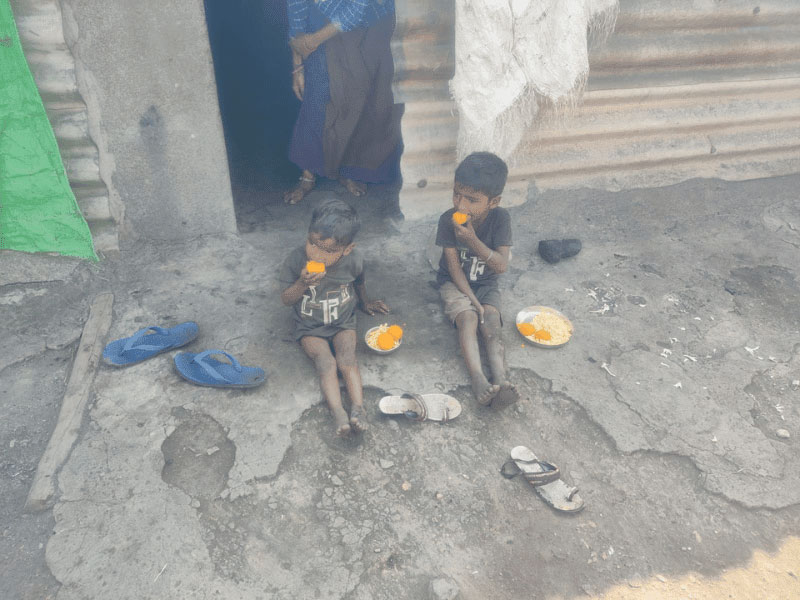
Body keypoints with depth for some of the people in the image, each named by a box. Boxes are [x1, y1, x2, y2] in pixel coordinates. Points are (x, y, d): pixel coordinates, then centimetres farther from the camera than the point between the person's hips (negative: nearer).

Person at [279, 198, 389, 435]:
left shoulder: (354, 259, -17)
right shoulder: (296, 259, -20)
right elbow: (286, 300, -10)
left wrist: (365, 302, 26)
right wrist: (302, 284, -29)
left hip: (342, 323, 1)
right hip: (310, 328, -1)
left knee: (347, 358, -23)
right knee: (326, 362, -23)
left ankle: (358, 408, -28)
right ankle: (340, 415, -33)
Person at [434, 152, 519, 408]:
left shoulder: (500, 219, -17)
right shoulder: (448, 220, -18)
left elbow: (501, 266, -23)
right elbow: (454, 266, -14)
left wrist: (472, 240, -36)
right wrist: (472, 299, -22)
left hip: (486, 284, 1)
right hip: (454, 282, -1)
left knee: (492, 326, -21)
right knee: (467, 318, -26)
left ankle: (500, 381, -37)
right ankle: (478, 380, -39)